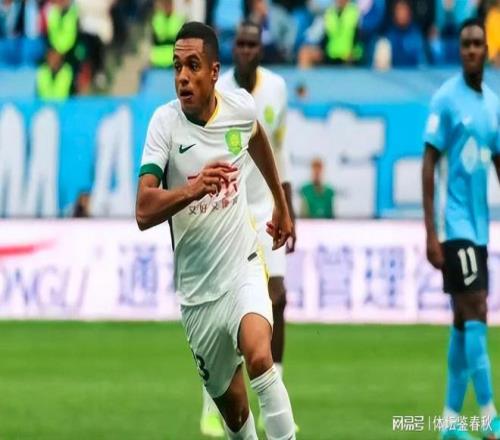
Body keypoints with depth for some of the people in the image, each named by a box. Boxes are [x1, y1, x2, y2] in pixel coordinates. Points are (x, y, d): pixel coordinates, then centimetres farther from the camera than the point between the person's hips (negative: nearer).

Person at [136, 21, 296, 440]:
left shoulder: (241, 106, -6)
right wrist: (192, 189, -43)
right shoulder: (166, 122, -14)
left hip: (244, 268, 0)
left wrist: (282, 206, 31)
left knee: (259, 357, -29)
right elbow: (144, 212, -26)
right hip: (198, 290, 0)